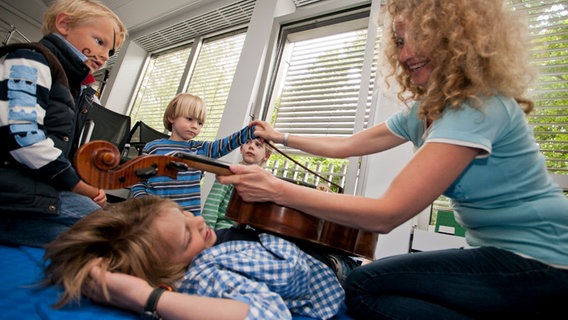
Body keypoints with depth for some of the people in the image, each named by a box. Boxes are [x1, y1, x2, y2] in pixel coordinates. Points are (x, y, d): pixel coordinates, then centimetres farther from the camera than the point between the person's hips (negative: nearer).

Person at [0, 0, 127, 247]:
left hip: (37, 187, 9)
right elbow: (21, 135, -18)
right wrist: (77, 186, -11)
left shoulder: (72, 88, 24)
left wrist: (86, 189, 1)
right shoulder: (30, 61, -2)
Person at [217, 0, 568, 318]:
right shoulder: (422, 110, 4)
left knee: (365, 287, -15)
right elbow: (347, 145, 11)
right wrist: (282, 138, 16)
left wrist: (277, 190, -29)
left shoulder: (479, 108, -25)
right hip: (502, 250, 9)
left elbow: (387, 213, -31)